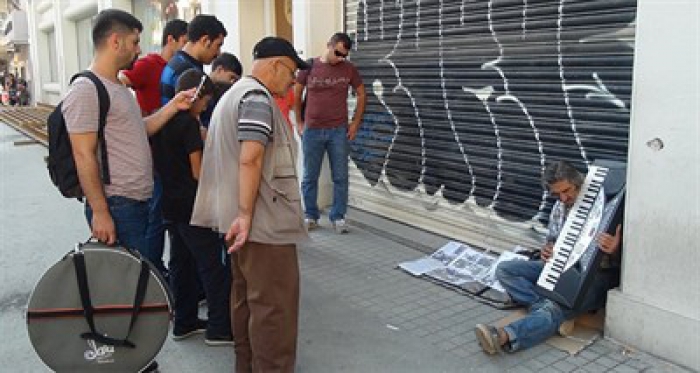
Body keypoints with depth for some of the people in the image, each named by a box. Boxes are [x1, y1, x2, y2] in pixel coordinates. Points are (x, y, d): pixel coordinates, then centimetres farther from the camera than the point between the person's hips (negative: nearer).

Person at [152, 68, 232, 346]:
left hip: (171, 203, 9)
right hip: (192, 205, -8)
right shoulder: (188, 123, -16)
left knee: (181, 262, 15)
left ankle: (184, 323, 24)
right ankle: (219, 328, 5)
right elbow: (198, 172, -17)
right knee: (212, 265, -1)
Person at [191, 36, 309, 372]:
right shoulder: (258, 96, -13)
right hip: (264, 220, -11)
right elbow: (250, 159, -23)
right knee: (275, 305, -3)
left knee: (246, 296, 17)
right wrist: (246, 214, -22)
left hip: (247, 218, 11)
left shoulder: (234, 92, 21)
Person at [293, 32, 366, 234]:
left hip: (339, 131, 0)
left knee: (340, 177, 2)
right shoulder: (309, 67, -1)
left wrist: (355, 123, 4)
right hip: (312, 131, 0)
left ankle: (338, 217, 14)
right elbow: (296, 95, 9)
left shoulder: (349, 69, 1)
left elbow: (361, 95, 10)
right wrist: (299, 123, 6)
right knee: (310, 177, 8)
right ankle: (311, 216, 21)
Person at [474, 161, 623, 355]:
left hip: (595, 275, -7)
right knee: (504, 270, -9)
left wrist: (613, 250, -39)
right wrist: (547, 250, -5)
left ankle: (505, 336, -55)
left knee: (556, 309, -36)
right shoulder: (559, 208, 7)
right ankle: (544, 305, -26)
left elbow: (618, 259, -14)